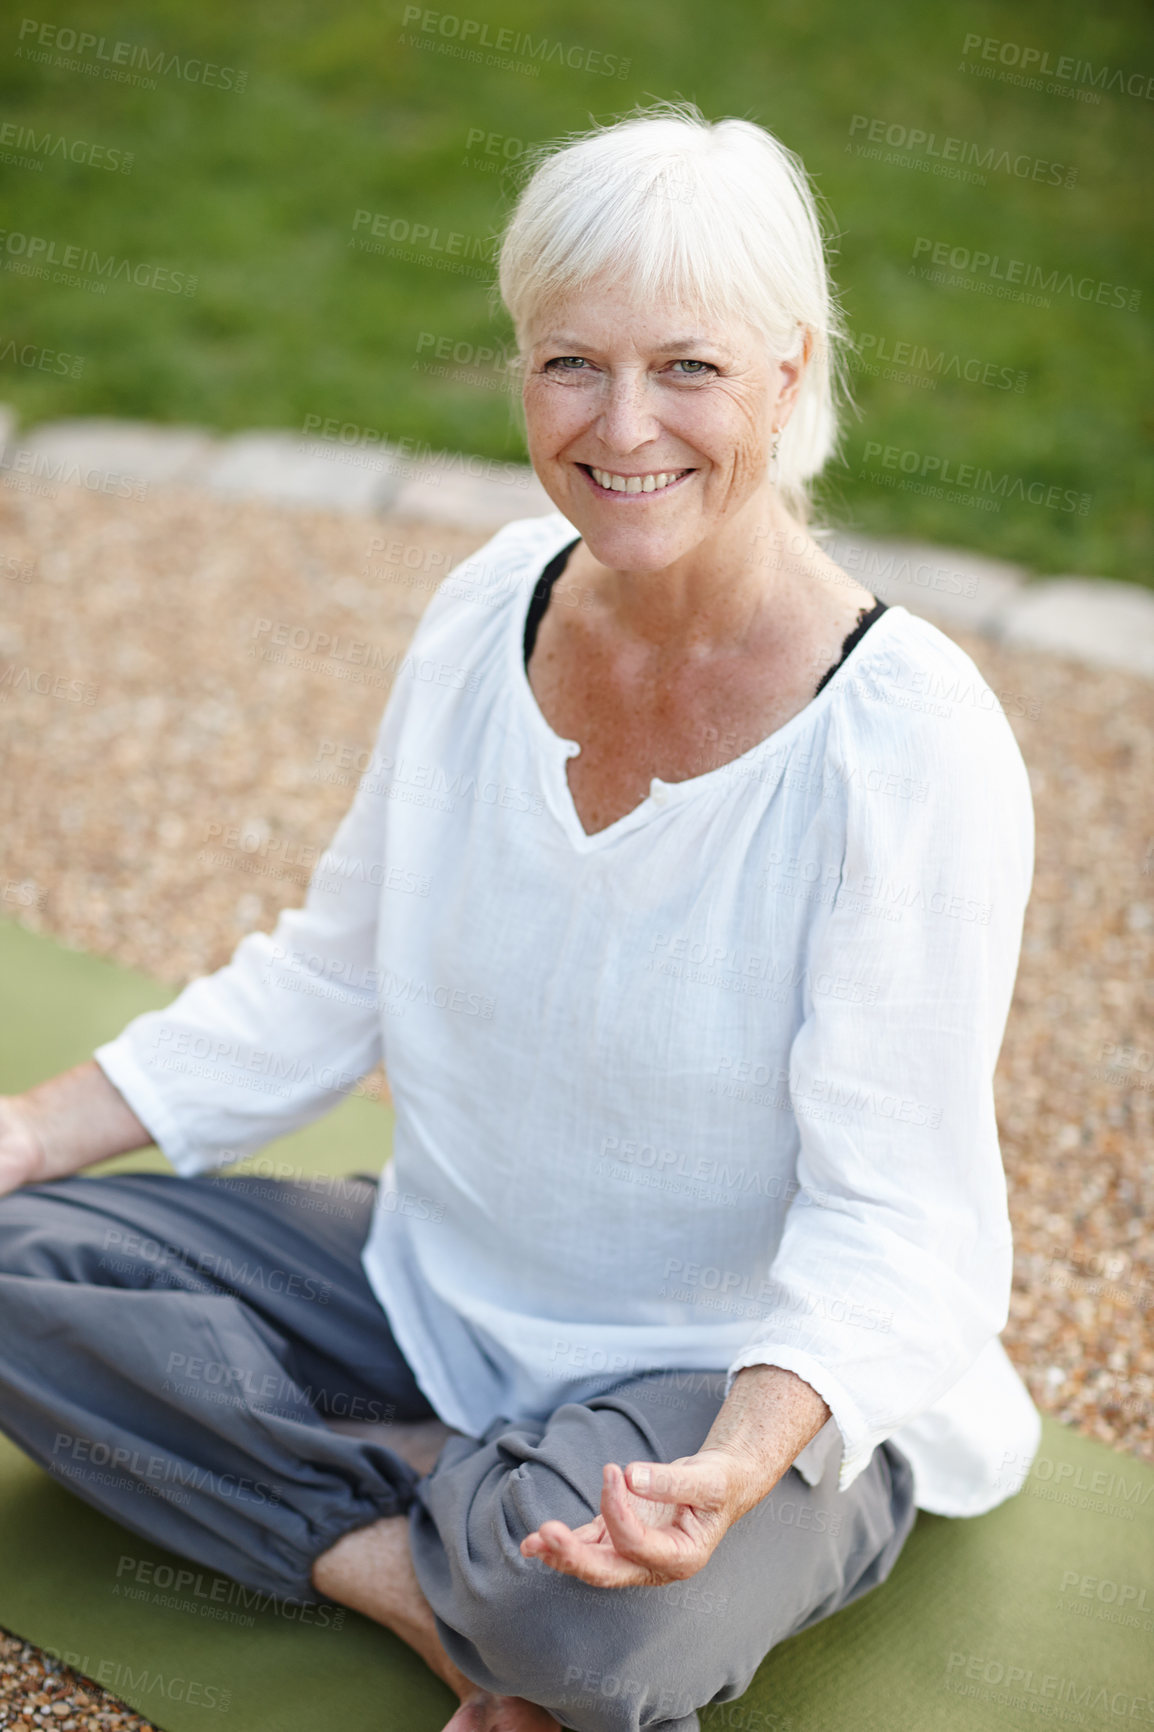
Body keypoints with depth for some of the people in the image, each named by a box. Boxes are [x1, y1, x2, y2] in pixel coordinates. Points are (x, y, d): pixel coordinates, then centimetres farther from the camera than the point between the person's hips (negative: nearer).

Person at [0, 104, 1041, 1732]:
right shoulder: (489, 609, -6)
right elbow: (331, 978, 4)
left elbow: (887, 1218, -21)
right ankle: (458, 1591, -10)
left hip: (776, 1377, -6)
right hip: (442, 1285, 6)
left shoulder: (911, 744, -23)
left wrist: (737, 1464, -40)